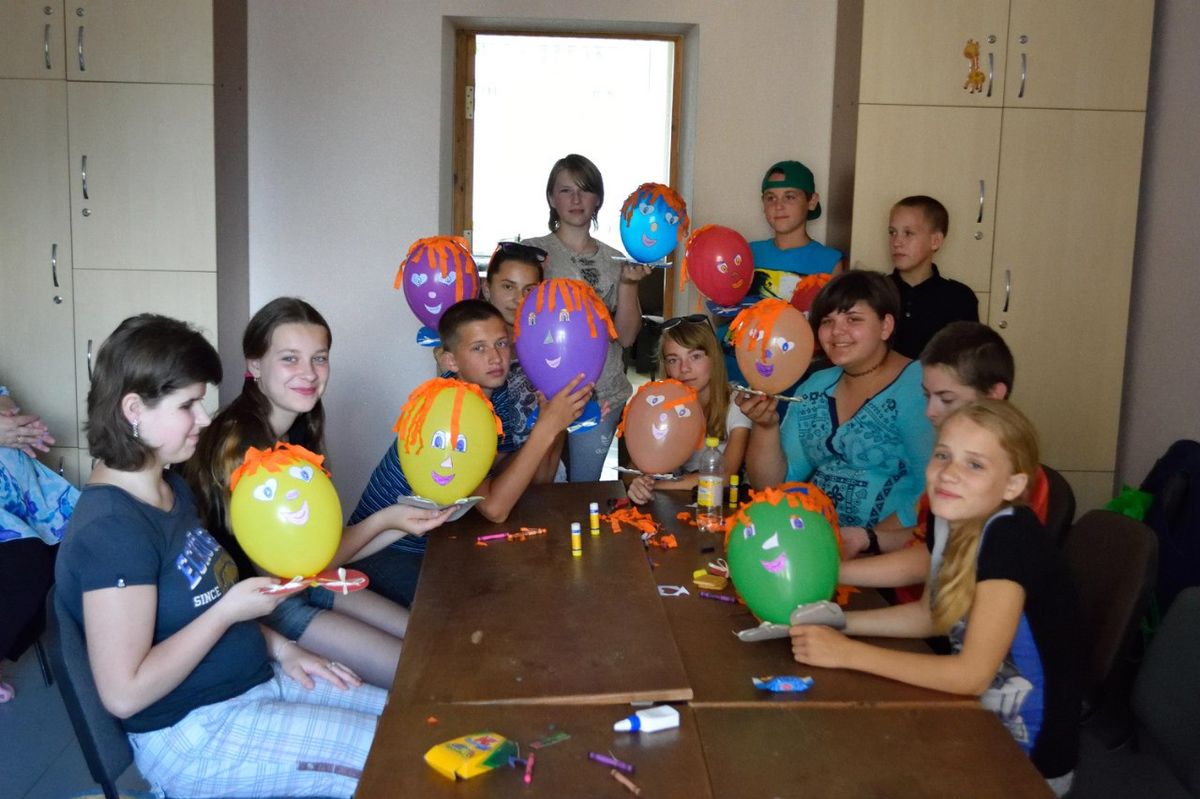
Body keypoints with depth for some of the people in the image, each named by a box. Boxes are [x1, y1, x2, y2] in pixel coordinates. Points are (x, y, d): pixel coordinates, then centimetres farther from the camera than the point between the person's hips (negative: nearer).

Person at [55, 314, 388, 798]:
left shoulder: (172, 488, 7)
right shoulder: (111, 528, -22)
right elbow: (124, 694, -24)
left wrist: (279, 648, 6)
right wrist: (230, 610, -21)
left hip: (259, 681, 9)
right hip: (194, 737, -9)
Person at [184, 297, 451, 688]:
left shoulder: (300, 432, 3)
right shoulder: (238, 444, -23)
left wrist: (409, 520, -8)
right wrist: (383, 520, -19)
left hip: (309, 584, 8)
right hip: (258, 608, -8)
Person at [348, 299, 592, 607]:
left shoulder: (496, 395, -3)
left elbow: (535, 484, -2)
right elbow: (494, 508, -34)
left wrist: (559, 419, -15)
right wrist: (547, 426, -35)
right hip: (386, 554, -7)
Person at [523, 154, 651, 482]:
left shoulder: (615, 260, 8)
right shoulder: (533, 252, -1)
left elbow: (626, 337, 3)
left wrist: (629, 282, -10)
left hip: (604, 396, 3)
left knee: (584, 489, 11)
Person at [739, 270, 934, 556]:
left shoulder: (918, 387, -9)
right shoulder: (814, 387, 12)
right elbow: (772, 484, 11)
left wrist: (869, 538, -27)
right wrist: (765, 426, -5)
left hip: (893, 552, -7)